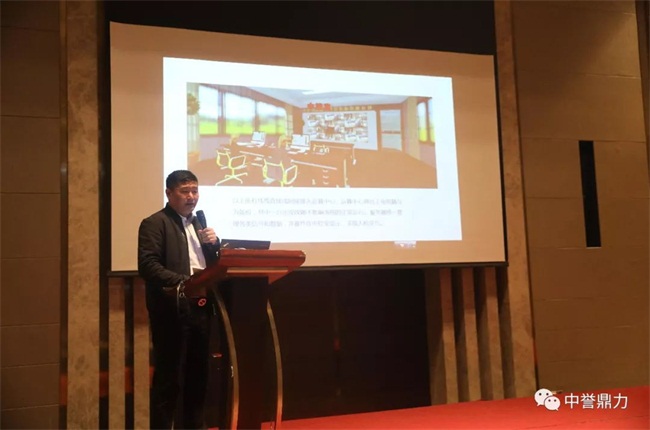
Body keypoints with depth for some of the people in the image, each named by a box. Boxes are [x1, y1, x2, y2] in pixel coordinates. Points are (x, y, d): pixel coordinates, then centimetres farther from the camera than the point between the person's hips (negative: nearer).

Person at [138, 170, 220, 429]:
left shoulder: (199, 223, 19)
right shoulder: (154, 223, -4)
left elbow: (213, 263, 21)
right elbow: (147, 265, -16)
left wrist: (214, 244, 1)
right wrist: (181, 282, -27)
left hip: (201, 307, 7)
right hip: (173, 309, -7)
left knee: (197, 375, 13)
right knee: (168, 377, -3)